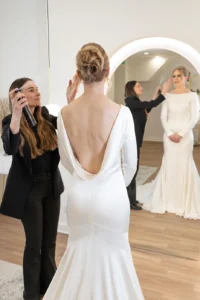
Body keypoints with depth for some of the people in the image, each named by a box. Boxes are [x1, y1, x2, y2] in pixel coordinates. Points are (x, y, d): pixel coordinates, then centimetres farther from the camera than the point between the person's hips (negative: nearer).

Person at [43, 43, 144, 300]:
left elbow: (66, 161, 2)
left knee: (81, 248, 26)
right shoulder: (121, 112, -17)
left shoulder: (66, 113, -9)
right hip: (111, 194, -2)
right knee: (112, 251, 22)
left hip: (79, 193, 3)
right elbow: (130, 163, -6)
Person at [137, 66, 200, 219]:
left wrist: (181, 133, -13)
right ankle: (168, 200, 18)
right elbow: (163, 116, 4)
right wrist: (169, 133, -8)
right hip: (169, 135, 3)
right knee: (169, 165, 6)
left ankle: (185, 203, 14)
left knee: (184, 166, 1)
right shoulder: (169, 96, 8)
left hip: (185, 135, -3)